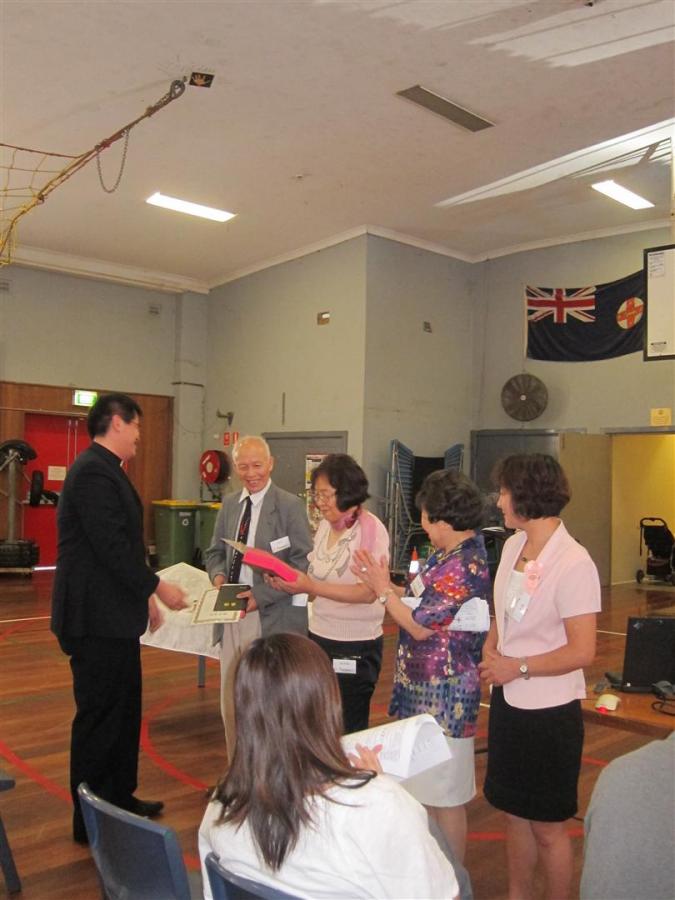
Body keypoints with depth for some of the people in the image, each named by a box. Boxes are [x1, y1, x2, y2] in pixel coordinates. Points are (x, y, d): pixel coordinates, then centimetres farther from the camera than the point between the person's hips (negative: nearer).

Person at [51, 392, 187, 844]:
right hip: (98, 619, -11)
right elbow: (112, 547, -25)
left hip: (113, 616, 11)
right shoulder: (95, 472, -20)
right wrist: (157, 587, -15)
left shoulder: (103, 469, 13)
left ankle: (119, 797, 34)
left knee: (123, 710, 20)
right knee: (100, 716, 2)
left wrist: (143, 594, 18)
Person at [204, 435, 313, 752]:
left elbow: (302, 564, -11)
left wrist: (262, 595, -20)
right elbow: (215, 552, 19)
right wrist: (219, 575, -4)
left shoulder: (290, 506, -8)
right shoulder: (229, 504, 10)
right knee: (231, 701, 14)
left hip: (271, 616, -6)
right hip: (233, 614, 6)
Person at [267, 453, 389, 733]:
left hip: (355, 649, -6)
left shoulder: (371, 529, -14)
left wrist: (310, 587, -26)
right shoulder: (325, 525, 7)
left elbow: (367, 593, -22)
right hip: (319, 637, 6)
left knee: (346, 733, 6)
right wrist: (288, 580, -4)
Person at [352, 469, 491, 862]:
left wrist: (383, 589, -10)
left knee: (446, 797, 5)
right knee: (430, 790, 22)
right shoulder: (454, 553, 7)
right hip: (428, 686, 10)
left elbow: (420, 626, -21)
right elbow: (425, 603, 8)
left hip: (443, 694, -10)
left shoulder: (464, 566, -24)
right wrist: (387, 584, 1)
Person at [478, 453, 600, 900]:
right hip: (508, 700, 7)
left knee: (547, 825, 9)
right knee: (515, 812, 21)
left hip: (549, 711, -7)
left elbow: (582, 651, -21)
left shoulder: (573, 563, -21)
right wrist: (491, 647, -2)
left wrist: (518, 667, -15)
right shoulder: (513, 545, 2)